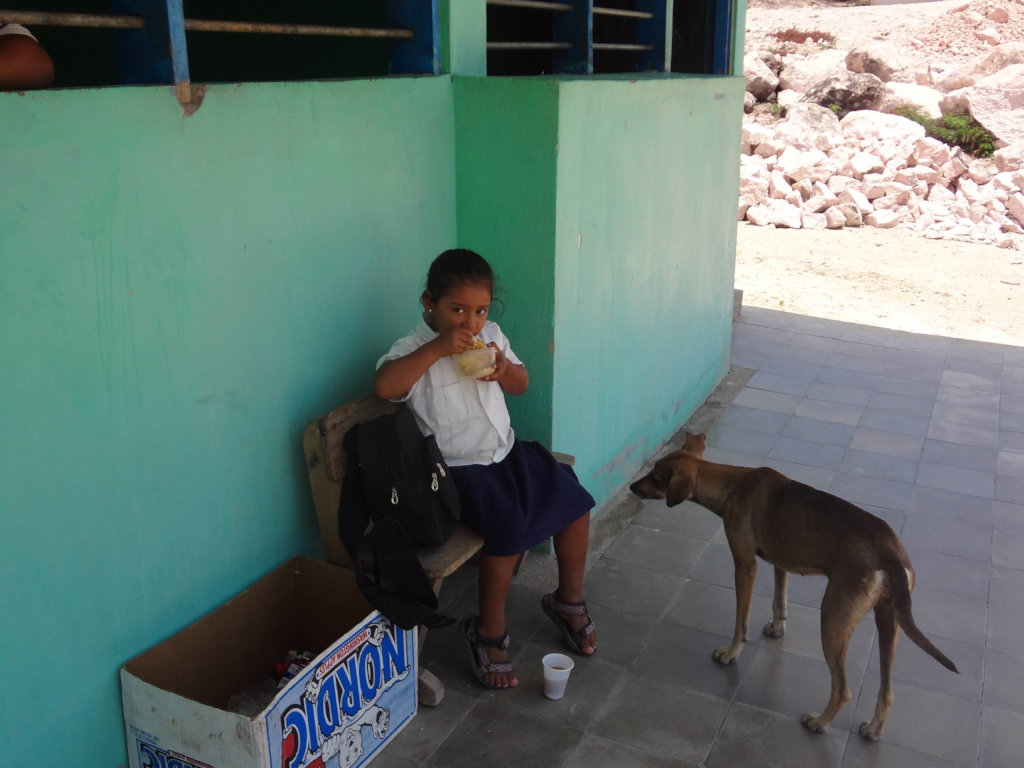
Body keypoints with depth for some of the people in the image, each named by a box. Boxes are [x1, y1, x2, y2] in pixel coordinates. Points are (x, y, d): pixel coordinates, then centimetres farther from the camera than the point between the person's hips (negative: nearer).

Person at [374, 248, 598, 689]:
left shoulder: (490, 336, 6)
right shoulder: (415, 348, -13)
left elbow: (522, 386, 16)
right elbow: (384, 386, -33)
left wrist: (505, 369, -8)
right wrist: (437, 348, -34)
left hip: (505, 451, 7)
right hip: (459, 468, -7)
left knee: (574, 500, -2)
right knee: (510, 528, -27)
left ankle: (569, 599, 20)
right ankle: (489, 632, -5)